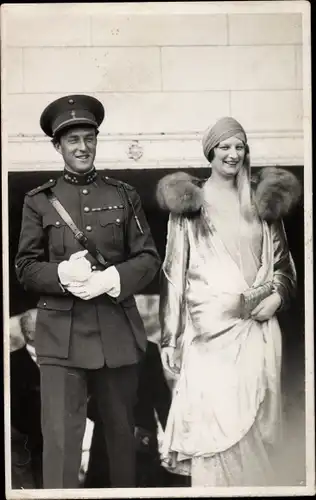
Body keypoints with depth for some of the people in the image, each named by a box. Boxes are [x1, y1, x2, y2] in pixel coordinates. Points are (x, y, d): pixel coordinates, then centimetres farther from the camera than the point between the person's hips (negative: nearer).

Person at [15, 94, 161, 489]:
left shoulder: (124, 196, 9)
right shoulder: (39, 201, 4)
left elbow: (148, 258, 4)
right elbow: (24, 267, 1)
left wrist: (112, 279, -15)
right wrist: (63, 274, -18)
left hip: (118, 330, 2)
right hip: (60, 334, -2)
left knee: (121, 431, 16)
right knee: (59, 439, -6)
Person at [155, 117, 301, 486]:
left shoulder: (264, 200, 11)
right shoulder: (190, 202, 2)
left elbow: (282, 261, 18)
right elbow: (174, 272, 0)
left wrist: (278, 295, -4)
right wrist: (171, 339, -3)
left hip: (257, 327, 3)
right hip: (211, 327, -3)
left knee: (256, 423, 7)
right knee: (218, 423, -7)